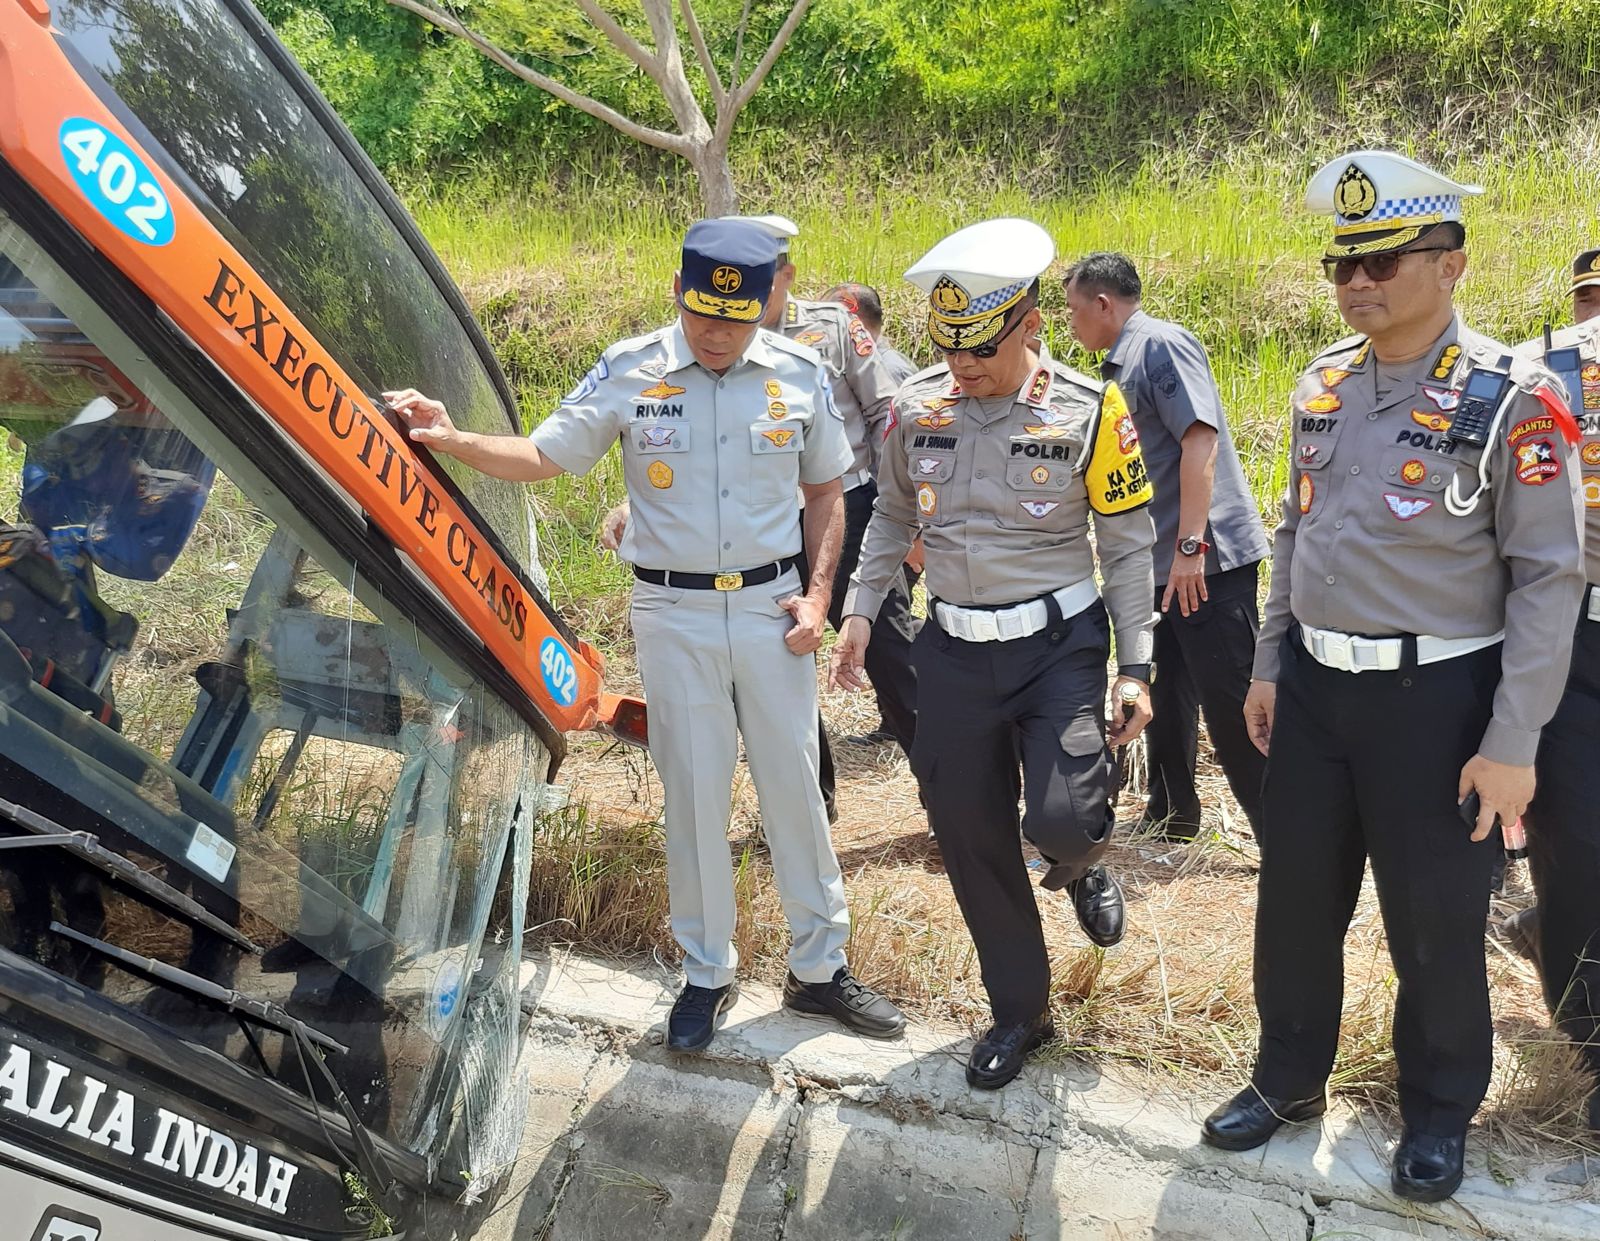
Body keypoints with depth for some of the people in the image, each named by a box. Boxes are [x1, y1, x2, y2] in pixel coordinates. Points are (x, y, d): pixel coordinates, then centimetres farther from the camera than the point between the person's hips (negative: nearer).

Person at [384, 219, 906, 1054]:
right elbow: (542, 458, -2)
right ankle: (706, 974, 26)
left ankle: (818, 968, 26)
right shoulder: (628, 372, -5)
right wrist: (450, 439, -18)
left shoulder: (800, 375, -1)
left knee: (793, 788, 9)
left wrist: (818, 593, -1)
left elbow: (824, 489, 8)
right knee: (693, 796, 8)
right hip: (673, 615, -1)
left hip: (771, 607, 1)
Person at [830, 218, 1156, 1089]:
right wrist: (859, 610, 6)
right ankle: (1019, 1010, 30)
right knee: (970, 837, 8)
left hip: (1059, 642, -3)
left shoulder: (1089, 412, -9)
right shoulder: (916, 407, 0)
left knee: (1061, 820, -19)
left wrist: (1135, 670, -5)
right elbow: (892, 518, 14)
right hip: (954, 650, 3)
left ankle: (1082, 866, 23)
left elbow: (1127, 548, -3)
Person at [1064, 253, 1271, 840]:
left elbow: (1200, 439, -21)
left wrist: (1190, 544, -25)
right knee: (1166, 696, 18)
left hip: (1207, 559, -10)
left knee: (1230, 706, -7)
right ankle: (1171, 813, 32)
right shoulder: (1121, 366, 17)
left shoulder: (1162, 343, -11)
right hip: (1163, 563, 10)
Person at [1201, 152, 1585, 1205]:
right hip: (1314, 685, 5)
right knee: (1296, 897, 15)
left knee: (1434, 922, 10)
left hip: (1435, 695, -5)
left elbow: (1549, 577, -12)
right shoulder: (1320, 387, 6)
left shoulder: (1511, 399, -12)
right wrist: (1270, 666, 13)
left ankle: (1440, 1112, 35)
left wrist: (1512, 744, -14)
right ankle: (1290, 1077, 37)